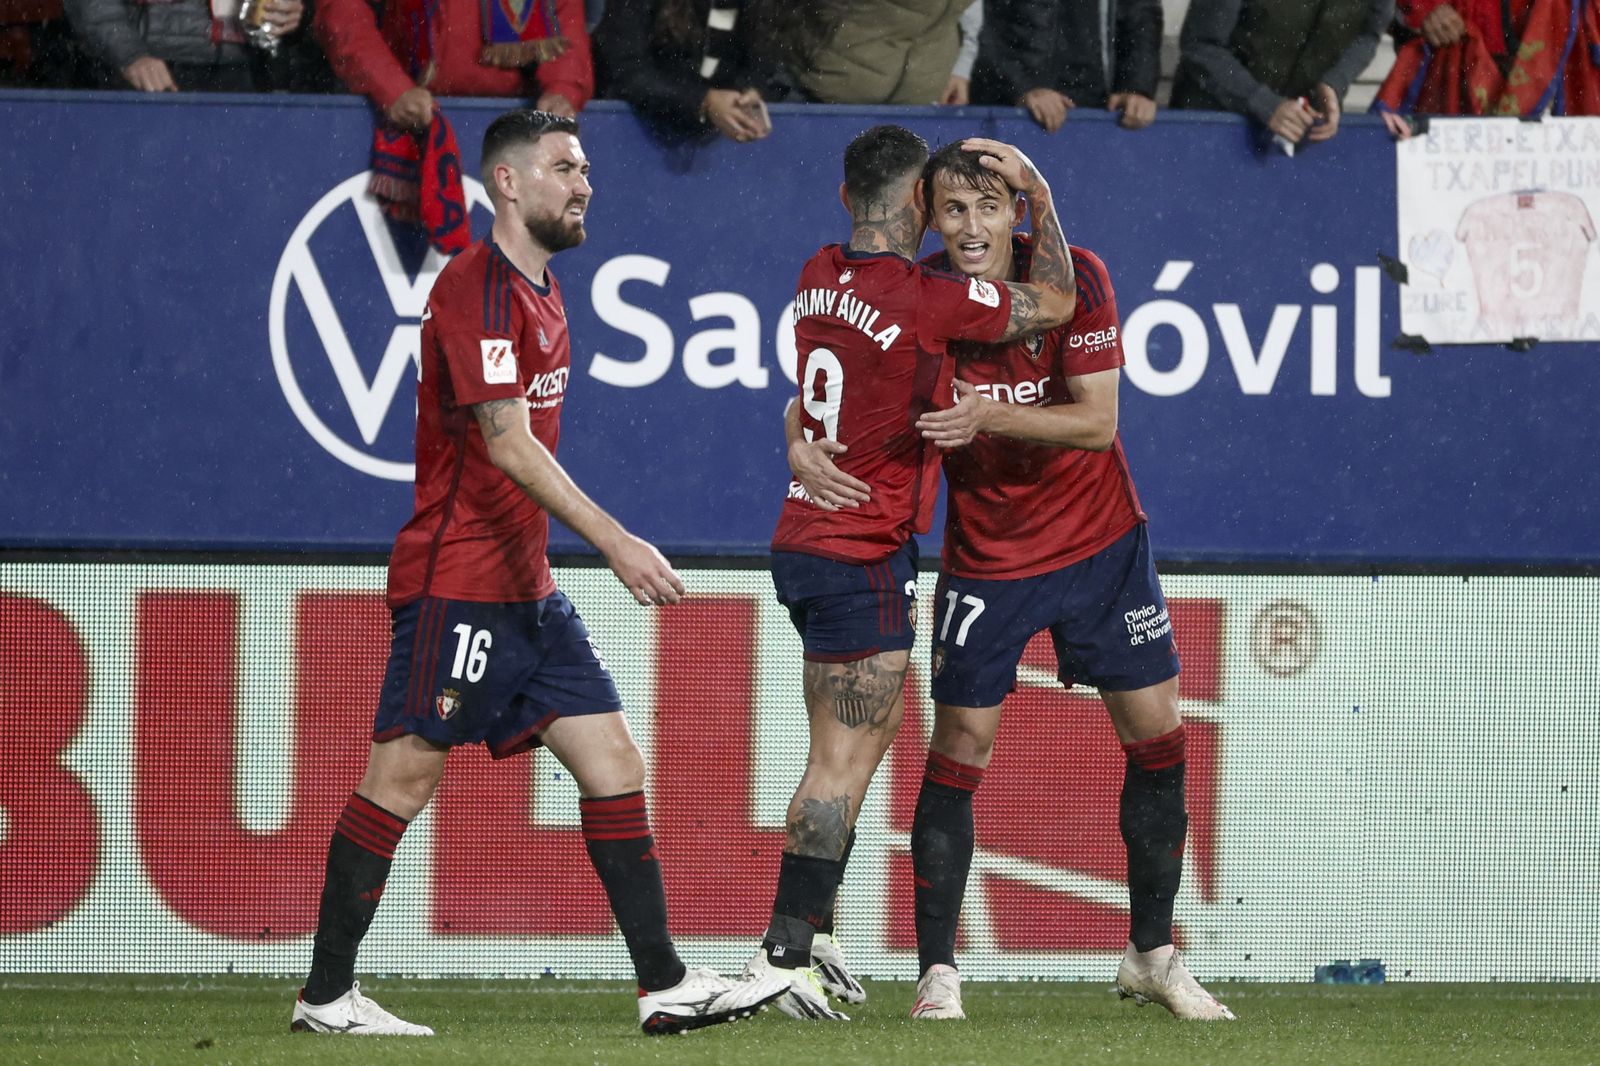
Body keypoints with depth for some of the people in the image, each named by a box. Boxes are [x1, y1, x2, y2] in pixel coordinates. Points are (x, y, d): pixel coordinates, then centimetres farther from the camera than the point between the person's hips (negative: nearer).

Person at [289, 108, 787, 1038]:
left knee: (614, 765, 4)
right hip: (458, 582, -10)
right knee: (404, 777, -5)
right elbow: (507, 444, -22)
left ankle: (667, 986, 4)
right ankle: (327, 996, 2)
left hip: (526, 586, 10)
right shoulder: (478, 287, -14)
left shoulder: (540, 289, 16)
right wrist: (614, 542, -25)